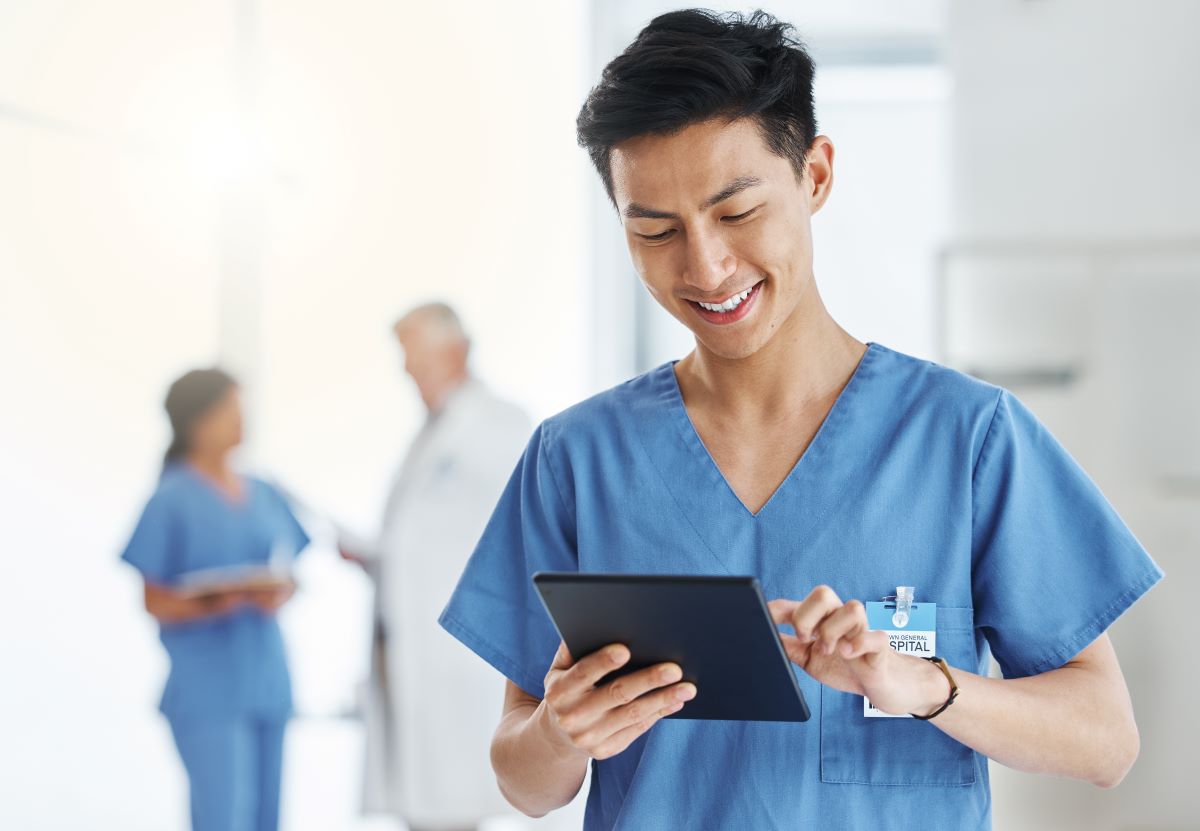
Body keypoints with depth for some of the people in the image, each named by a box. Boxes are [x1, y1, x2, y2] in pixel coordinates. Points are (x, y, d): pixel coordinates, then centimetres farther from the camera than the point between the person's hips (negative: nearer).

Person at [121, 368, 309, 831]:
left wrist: (278, 594, -8)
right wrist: (209, 605, -24)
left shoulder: (264, 496, 11)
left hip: (266, 683, 6)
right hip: (207, 691, -6)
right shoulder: (172, 501, -6)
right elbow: (154, 601, -6)